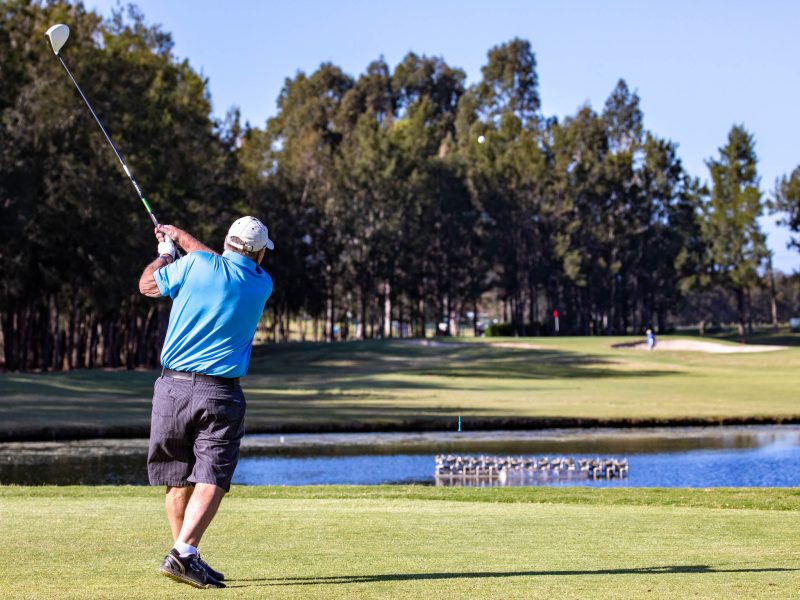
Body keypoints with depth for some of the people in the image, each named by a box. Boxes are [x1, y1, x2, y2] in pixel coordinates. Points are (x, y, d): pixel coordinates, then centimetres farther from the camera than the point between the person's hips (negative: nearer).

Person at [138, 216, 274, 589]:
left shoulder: (195, 264, -2)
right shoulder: (262, 285, 4)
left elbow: (148, 285, 14)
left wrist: (167, 251, 30)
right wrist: (181, 238, 30)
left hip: (173, 387, 2)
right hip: (219, 394, -2)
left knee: (178, 479, 12)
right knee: (211, 480, -7)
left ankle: (185, 557, 17)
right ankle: (183, 553, -24)